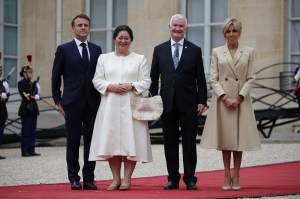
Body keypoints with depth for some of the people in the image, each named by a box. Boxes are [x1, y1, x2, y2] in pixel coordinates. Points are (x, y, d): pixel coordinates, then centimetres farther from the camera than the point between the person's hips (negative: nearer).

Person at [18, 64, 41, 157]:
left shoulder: (32, 84, 16)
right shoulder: (21, 83, -4)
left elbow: (37, 95, 10)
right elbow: (24, 96, -14)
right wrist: (33, 97, -13)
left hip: (33, 109, 7)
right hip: (25, 110, -7)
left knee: (33, 131, 6)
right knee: (26, 131, -5)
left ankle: (31, 150, 9)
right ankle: (25, 151, -2)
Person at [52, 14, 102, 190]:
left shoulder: (97, 50, 11)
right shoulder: (64, 49, 3)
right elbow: (56, 76, 4)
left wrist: (102, 98, 4)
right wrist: (58, 100, -1)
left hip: (93, 102, 2)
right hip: (72, 103, -2)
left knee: (91, 141, 3)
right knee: (73, 141, 1)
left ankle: (89, 178, 8)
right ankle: (74, 178, 8)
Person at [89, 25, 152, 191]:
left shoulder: (140, 59, 9)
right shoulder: (104, 58, 13)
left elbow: (146, 82, 3)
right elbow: (97, 80, 7)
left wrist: (131, 86, -14)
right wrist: (110, 86, -11)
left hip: (131, 106, -1)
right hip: (110, 105, 2)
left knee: (130, 141, -5)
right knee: (111, 140, -1)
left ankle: (127, 178, 1)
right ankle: (116, 178, 6)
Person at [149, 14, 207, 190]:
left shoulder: (195, 50, 4)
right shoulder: (159, 50, 9)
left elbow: (200, 79, 3)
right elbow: (154, 77, 10)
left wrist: (202, 101, -4)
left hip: (189, 103, -1)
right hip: (167, 103, 2)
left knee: (189, 142, 1)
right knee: (170, 142, 5)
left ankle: (190, 178, 6)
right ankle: (173, 178, 12)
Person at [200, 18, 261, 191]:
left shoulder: (249, 52, 5)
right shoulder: (217, 52, 6)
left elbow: (251, 78, 1)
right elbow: (214, 79, 1)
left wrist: (239, 98, -10)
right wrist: (225, 97, -11)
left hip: (242, 99, 0)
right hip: (222, 99, 0)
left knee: (239, 137, 2)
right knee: (225, 137, 2)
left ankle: (236, 176, 10)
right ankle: (227, 176, 8)